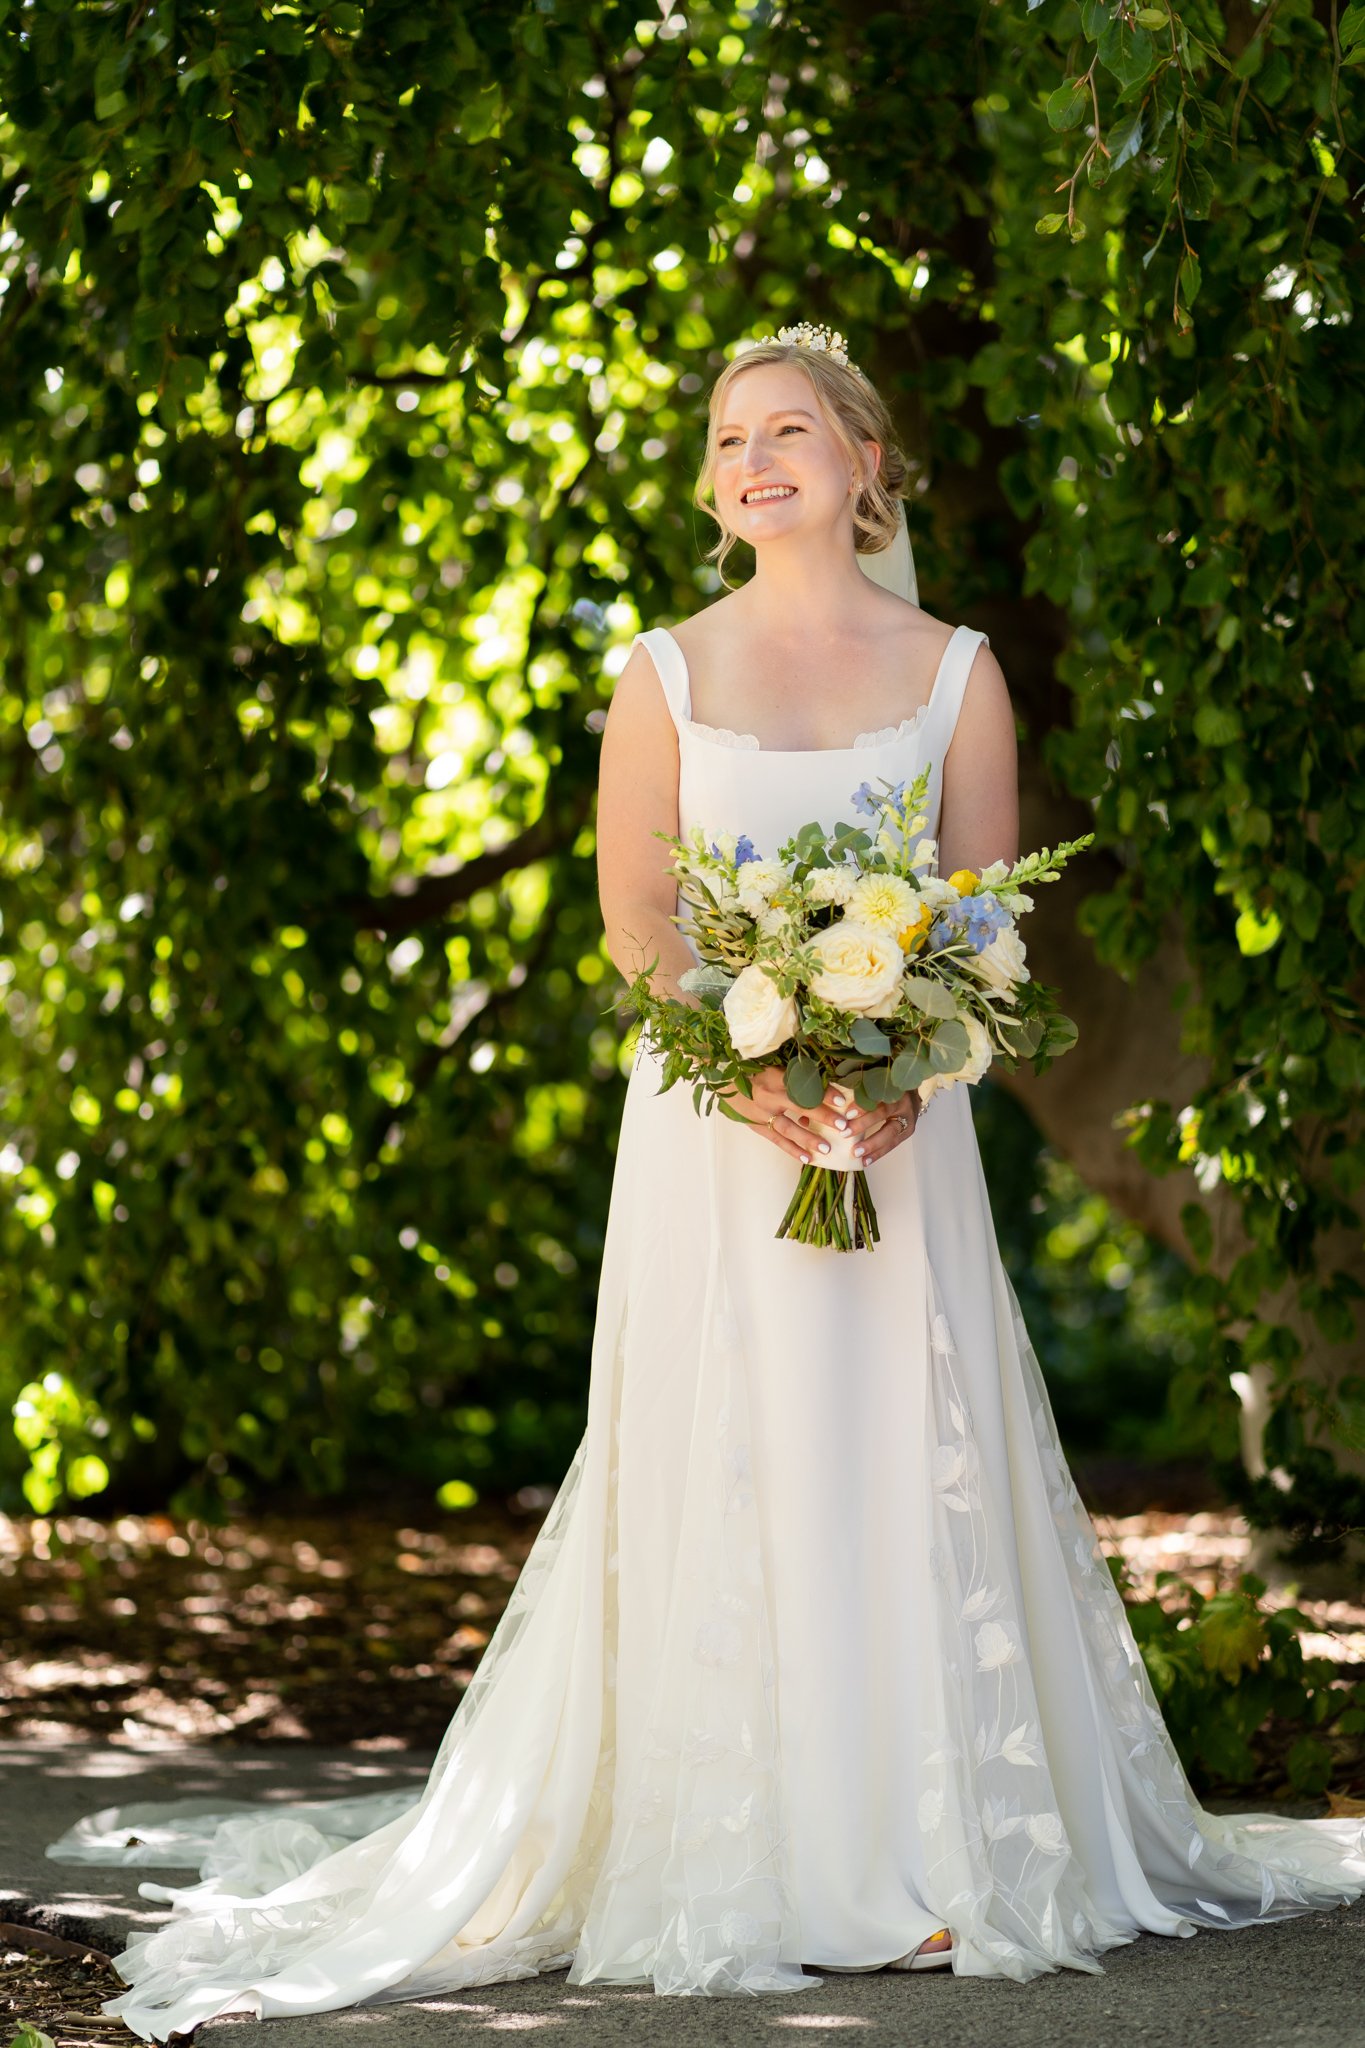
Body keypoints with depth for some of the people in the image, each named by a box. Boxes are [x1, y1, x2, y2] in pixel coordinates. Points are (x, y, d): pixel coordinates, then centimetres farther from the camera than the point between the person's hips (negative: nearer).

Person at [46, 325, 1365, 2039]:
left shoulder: (953, 673, 7)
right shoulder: (666, 676, 6)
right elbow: (635, 922, 1)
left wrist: (901, 1070, -14)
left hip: (897, 1118, 1)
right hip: (712, 1120, 0)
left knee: (912, 1460, -2)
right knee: (720, 1465, -3)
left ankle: (935, 1855, 5)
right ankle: (737, 1865, 4)